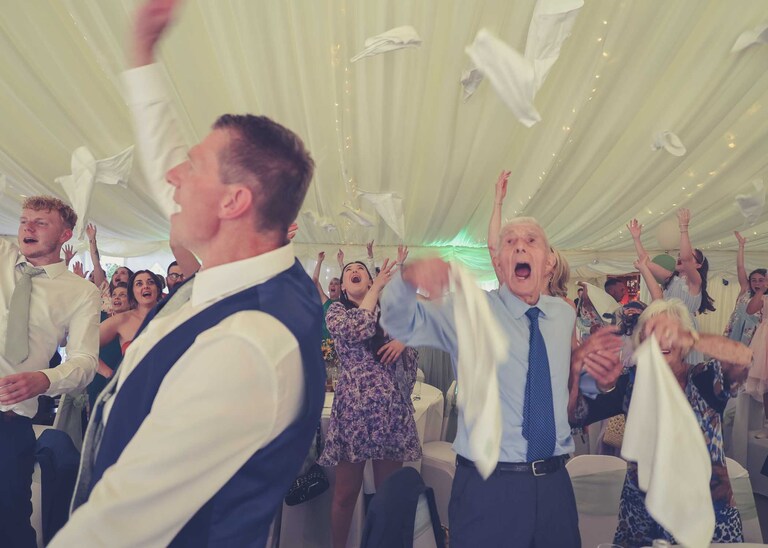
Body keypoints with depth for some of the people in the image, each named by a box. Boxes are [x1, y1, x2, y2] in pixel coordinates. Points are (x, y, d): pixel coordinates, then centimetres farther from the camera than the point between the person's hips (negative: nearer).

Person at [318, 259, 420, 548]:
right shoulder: (336, 310, 6)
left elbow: (412, 361, 16)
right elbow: (354, 331, -17)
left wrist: (404, 341, -6)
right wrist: (377, 288, -11)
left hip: (392, 408, 3)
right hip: (354, 407, -3)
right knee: (346, 493, 6)